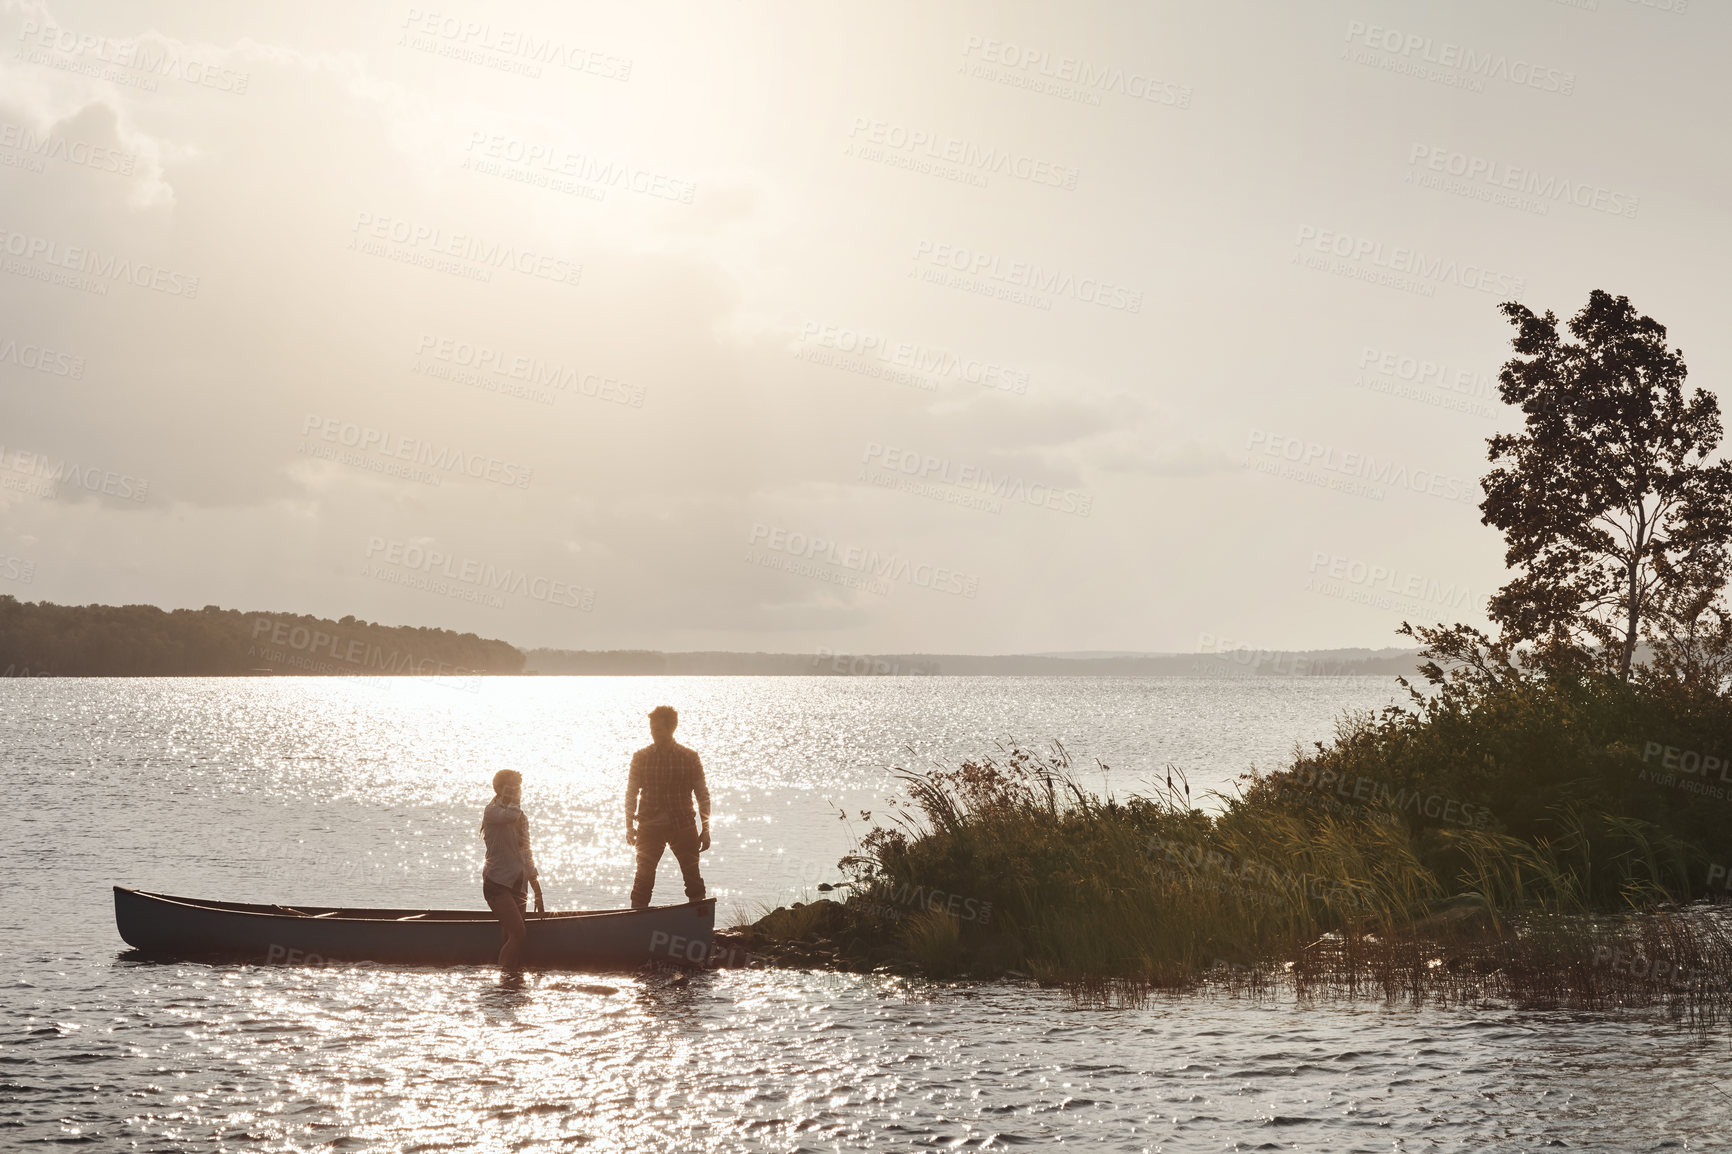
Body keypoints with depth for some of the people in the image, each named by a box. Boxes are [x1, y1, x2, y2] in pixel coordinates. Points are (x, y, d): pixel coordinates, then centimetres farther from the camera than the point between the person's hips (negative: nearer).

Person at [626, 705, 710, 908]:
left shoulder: (689, 758, 2)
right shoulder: (641, 757, 4)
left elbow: (702, 794, 6)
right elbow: (631, 793, 7)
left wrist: (705, 828, 1)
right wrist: (629, 825, 0)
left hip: (683, 825, 0)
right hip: (649, 826, 0)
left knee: (693, 879, 1)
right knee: (644, 876, -4)